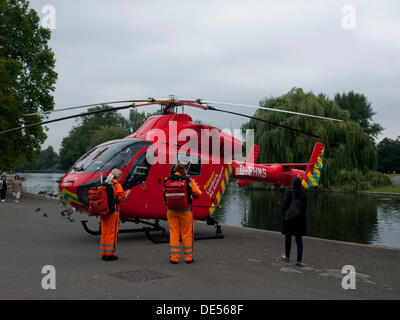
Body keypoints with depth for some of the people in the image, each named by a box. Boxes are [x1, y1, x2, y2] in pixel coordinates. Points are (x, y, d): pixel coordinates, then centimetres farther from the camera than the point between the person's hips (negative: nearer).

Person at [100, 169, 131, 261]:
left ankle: (103, 253, 17)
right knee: (112, 233, 0)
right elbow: (122, 199, -11)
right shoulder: (117, 185, -9)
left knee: (104, 233, 13)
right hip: (113, 212, -7)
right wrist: (126, 194, 7)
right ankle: (110, 254, 2)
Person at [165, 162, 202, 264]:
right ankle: (188, 257, 15)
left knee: (174, 234, 9)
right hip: (185, 210, -2)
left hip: (171, 210, 2)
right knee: (187, 234, 9)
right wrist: (191, 193, 16)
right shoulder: (188, 180, -7)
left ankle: (174, 257, 10)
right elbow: (198, 193, -4)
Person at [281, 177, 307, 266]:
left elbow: (285, 206, -13)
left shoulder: (290, 193, -14)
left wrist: (283, 215, -1)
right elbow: (305, 207, 6)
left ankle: (287, 256, 28)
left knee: (288, 238, 14)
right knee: (299, 240, 6)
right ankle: (299, 260, 0)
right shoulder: (303, 194, 1)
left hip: (289, 218, -4)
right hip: (300, 219, 4)